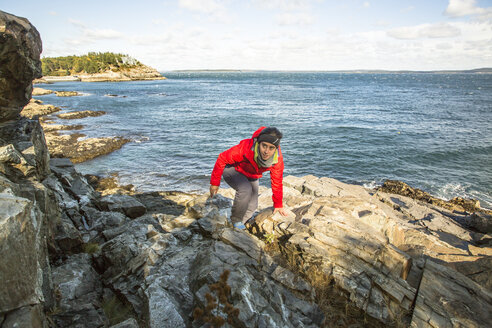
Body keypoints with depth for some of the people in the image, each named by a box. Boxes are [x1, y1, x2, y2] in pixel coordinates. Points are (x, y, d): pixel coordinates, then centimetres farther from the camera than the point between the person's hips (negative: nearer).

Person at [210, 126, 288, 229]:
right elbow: (222, 159, -26)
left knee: (252, 206, -1)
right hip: (232, 170, -5)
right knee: (245, 189, -33)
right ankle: (235, 220, -11)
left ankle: (239, 225, 25)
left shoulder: (278, 159, -26)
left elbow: (277, 182, -8)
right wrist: (215, 182, -20)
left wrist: (278, 204, 1)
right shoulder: (245, 148, -41)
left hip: (251, 176, 5)